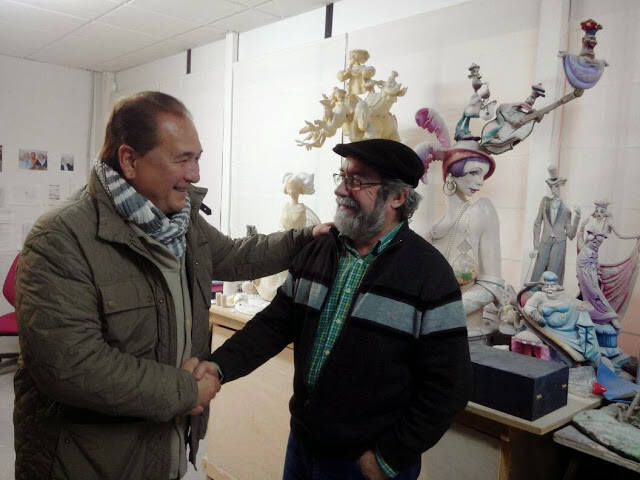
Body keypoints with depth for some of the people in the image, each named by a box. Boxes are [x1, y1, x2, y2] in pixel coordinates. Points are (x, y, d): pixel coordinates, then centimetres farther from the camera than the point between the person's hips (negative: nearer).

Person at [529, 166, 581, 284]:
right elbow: (537, 224, 9)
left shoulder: (565, 209, 7)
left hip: (559, 243, -1)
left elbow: (570, 235, 5)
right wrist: (536, 246, 3)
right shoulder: (545, 201, 10)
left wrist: (577, 217, -6)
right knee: (537, 276, -5)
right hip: (545, 243, 1)